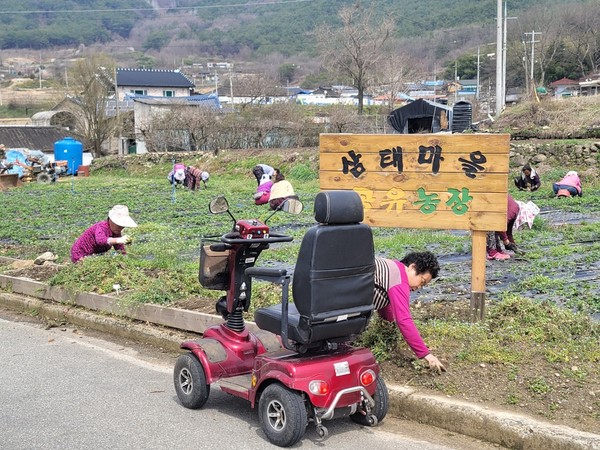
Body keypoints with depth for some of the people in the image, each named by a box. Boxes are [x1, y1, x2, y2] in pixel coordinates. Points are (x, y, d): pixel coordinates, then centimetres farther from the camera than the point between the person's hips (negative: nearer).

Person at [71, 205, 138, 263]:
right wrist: (118, 240, -68)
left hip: (96, 255, 8)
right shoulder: (101, 227, -30)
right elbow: (100, 240, -52)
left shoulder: (116, 232, -4)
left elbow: (119, 247, 3)